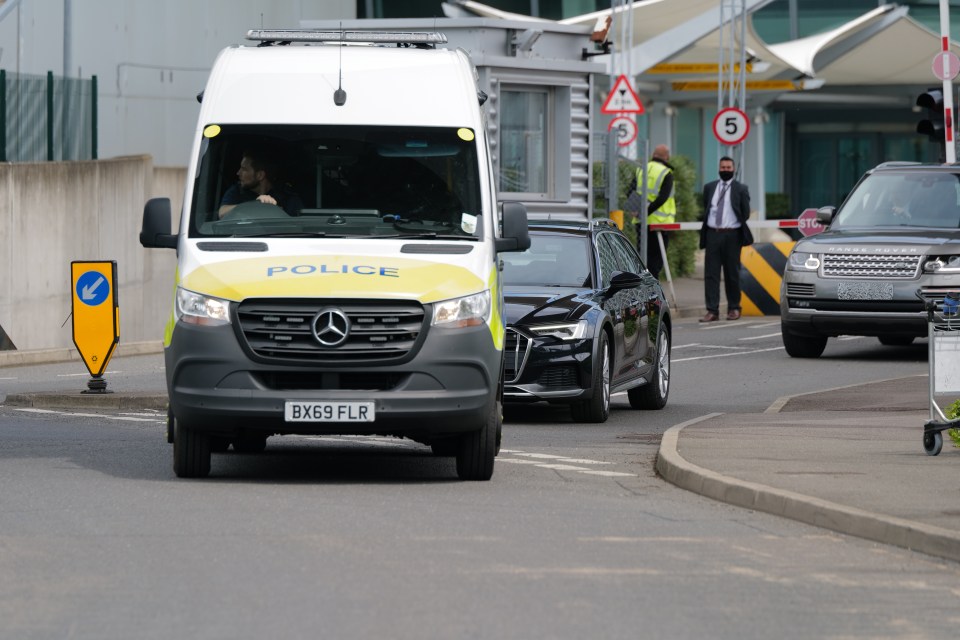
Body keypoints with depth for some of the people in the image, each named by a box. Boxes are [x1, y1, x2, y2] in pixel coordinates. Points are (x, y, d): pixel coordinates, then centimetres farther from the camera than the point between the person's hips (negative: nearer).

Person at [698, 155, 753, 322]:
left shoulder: (741, 189, 4)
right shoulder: (709, 188, 13)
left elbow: (745, 213, 6)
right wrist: (706, 227, 11)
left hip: (732, 235, -2)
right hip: (712, 234, 2)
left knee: (732, 274, 4)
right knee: (711, 273, -5)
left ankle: (734, 309, 15)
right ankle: (712, 311, -6)